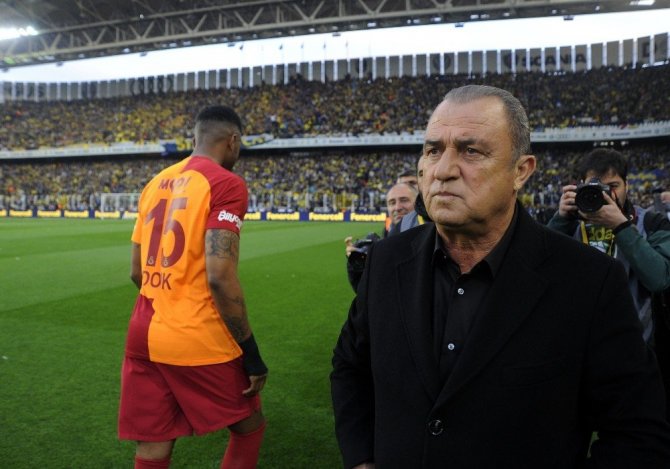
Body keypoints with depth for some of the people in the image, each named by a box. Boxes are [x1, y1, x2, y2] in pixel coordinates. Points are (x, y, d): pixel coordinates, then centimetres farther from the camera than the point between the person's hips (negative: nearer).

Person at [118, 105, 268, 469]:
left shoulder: (155, 183, 12)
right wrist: (251, 353, -13)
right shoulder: (226, 184, -11)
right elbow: (219, 277, -20)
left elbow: (136, 272, 15)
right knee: (249, 428, 17)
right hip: (198, 341, -7)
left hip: (143, 335, 7)